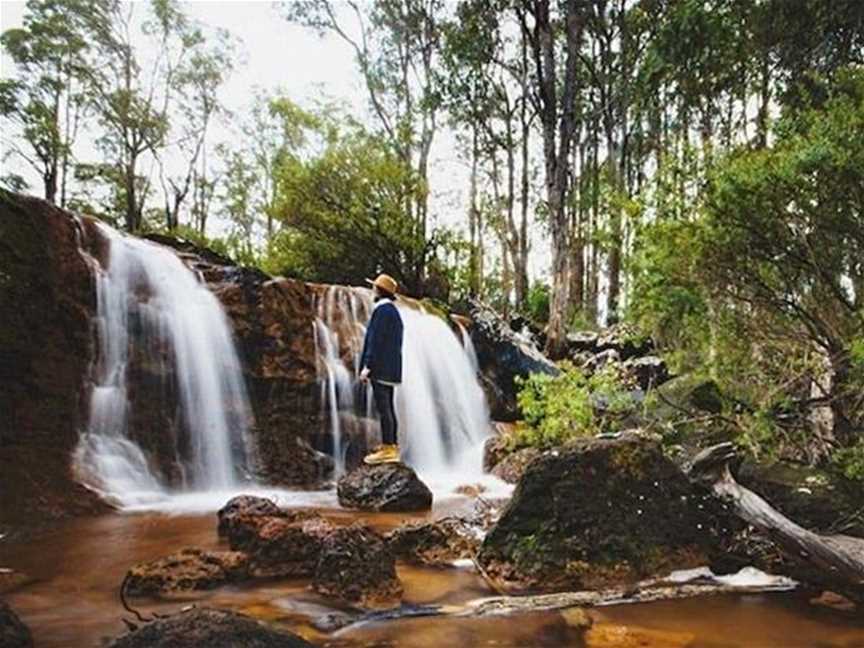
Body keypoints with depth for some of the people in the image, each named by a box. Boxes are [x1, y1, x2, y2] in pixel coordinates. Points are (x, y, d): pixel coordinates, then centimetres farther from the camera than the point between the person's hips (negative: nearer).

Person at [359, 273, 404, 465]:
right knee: (388, 408, 13)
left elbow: (376, 339, -18)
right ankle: (393, 446, 17)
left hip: (380, 368, -10)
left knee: (383, 408, -9)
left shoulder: (382, 309, -12)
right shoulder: (394, 311, 18)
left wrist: (367, 366, -18)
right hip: (391, 368, 10)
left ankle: (388, 449, -9)